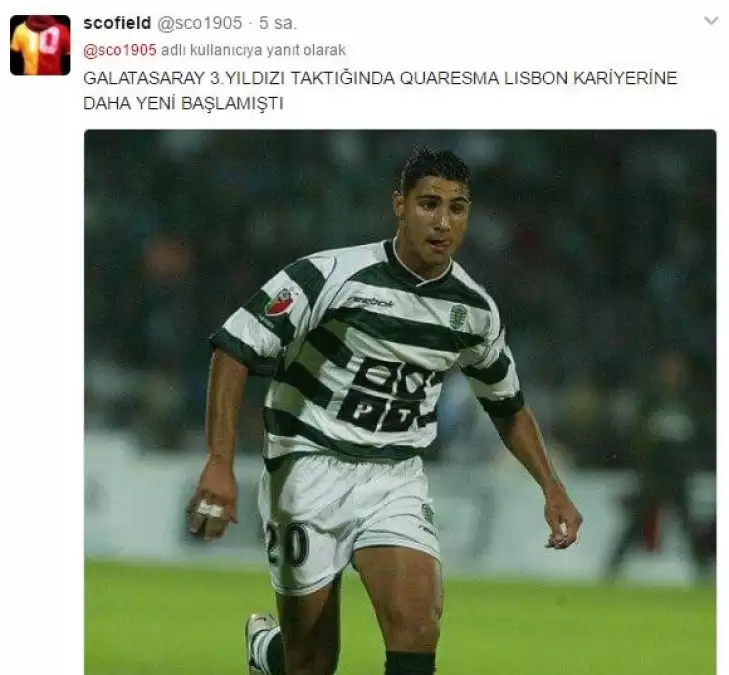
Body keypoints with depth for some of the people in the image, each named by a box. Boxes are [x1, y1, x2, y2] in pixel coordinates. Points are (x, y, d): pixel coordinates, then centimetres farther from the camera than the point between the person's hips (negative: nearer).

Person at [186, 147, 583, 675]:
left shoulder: (475, 309, 2)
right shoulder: (334, 275, -15)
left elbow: (508, 405, 20)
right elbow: (235, 348, -15)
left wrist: (552, 487, 10)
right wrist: (220, 463, -23)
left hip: (397, 479, 3)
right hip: (312, 469, -3)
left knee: (417, 627, -22)